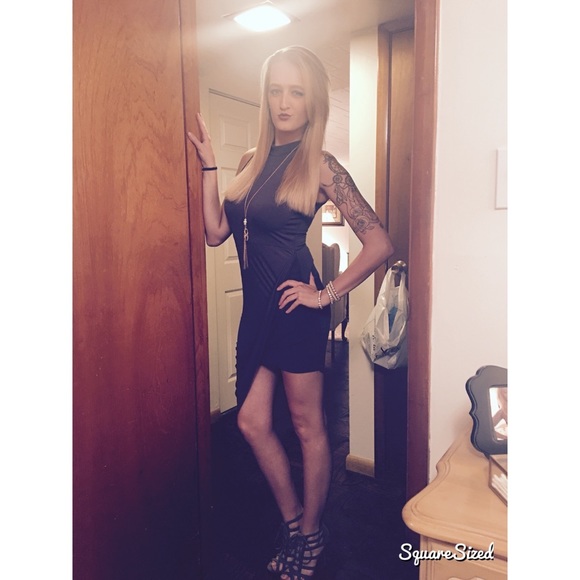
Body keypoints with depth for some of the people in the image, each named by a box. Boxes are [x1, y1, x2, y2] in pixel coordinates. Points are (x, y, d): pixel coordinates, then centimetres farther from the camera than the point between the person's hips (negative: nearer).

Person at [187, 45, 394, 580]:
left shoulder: (320, 165, -8)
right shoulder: (252, 160, 11)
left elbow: (380, 244, -12)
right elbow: (216, 232, 6)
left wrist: (328, 294, -9)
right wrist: (208, 163, 4)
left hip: (294, 306, -7)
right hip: (257, 305, 7)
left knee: (307, 424, 9)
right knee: (252, 422, 12)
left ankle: (310, 535, 33)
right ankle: (294, 522, 35)